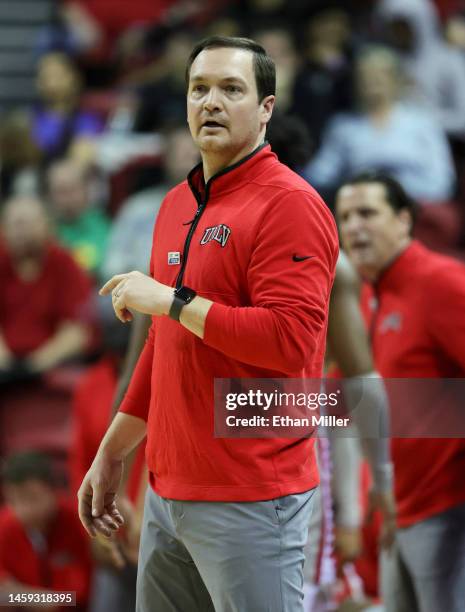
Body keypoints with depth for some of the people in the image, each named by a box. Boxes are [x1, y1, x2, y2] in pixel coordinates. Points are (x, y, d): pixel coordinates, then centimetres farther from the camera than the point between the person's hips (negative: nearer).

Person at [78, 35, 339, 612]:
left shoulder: (290, 205, -12)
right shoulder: (177, 204, 15)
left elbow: (291, 340, -23)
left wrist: (171, 301, -17)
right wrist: (112, 451, 21)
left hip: (250, 500, -8)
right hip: (169, 493, 8)